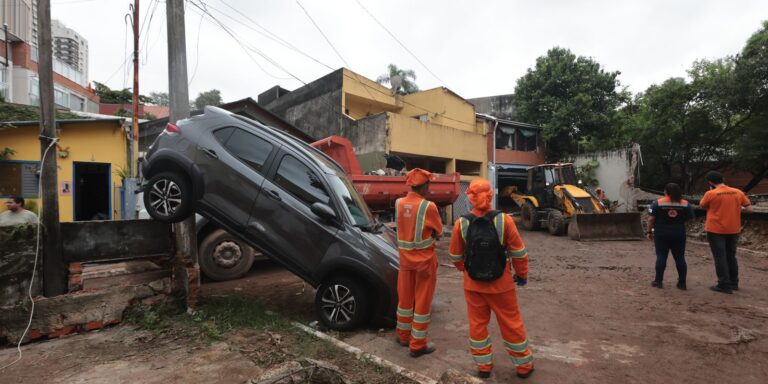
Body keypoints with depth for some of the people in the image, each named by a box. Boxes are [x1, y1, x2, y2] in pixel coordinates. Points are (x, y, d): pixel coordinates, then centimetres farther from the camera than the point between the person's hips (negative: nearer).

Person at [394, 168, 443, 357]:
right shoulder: (428, 206, -18)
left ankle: (403, 335, 35)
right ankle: (418, 345, 17)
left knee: (404, 298, 18)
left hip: (405, 257, 5)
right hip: (425, 259, -5)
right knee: (423, 301, 7)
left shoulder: (399, 203, -3)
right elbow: (439, 233, -6)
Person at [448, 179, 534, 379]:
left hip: (473, 284, 1)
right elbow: (519, 253, -9)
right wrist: (522, 275, 8)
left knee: (477, 323, 17)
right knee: (511, 324, 16)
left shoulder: (461, 223, -12)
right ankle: (524, 365, 33)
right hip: (501, 284, -1)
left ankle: (483, 366, 30)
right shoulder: (504, 220, -17)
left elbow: (456, 256, -1)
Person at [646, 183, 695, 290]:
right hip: (679, 234, 2)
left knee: (661, 256, 2)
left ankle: (658, 281, 4)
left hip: (661, 234, -2)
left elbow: (651, 219, -8)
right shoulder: (686, 204, 1)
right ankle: (682, 283, 13)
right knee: (680, 257, 8)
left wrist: (649, 231, 1)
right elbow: (690, 218, 4)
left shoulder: (658, 203, -6)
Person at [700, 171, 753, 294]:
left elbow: (702, 205, 3)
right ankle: (734, 283, 26)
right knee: (731, 257, 18)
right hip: (733, 230, 5)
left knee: (720, 258, 1)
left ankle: (724, 285, 2)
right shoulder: (738, 192, 1)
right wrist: (736, 208, 17)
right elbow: (749, 209, 4)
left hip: (716, 230, -5)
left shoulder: (711, 194, -13)